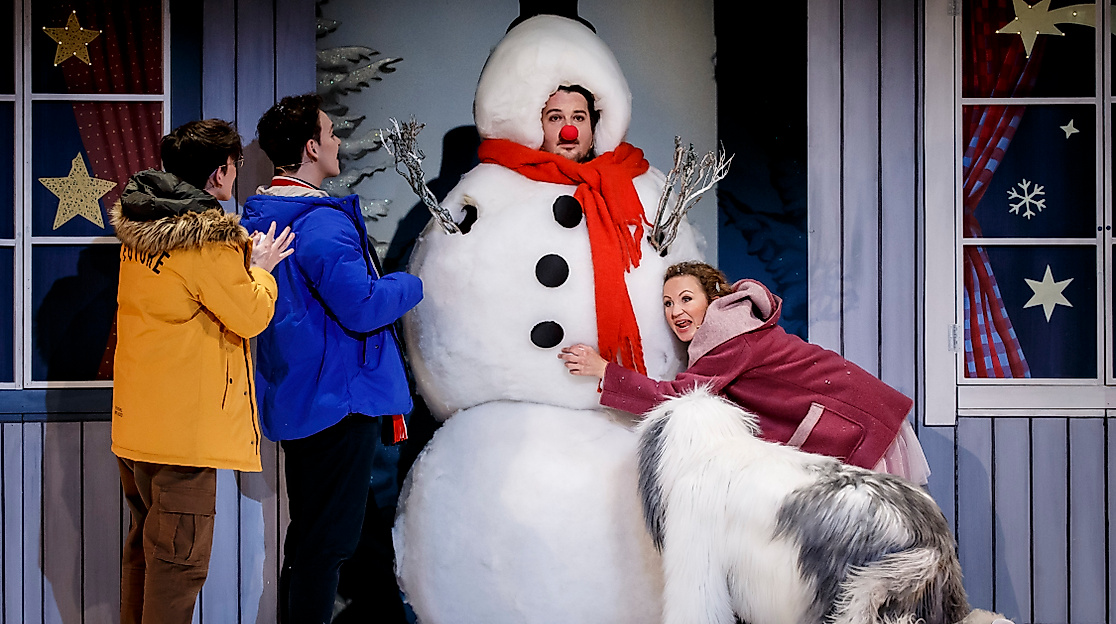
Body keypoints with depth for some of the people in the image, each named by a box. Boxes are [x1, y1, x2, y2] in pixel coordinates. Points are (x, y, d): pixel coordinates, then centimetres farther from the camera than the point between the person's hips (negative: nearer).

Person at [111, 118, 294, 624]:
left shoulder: (139, 226, 9)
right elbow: (251, 317, -13)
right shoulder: (209, 239, -18)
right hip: (182, 425, -9)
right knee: (179, 560, -3)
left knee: (145, 544, 21)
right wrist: (260, 269, 3)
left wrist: (241, 258, 13)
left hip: (135, 419, 9)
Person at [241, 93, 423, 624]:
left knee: (305, 535, 19)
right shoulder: (323, 223, -21)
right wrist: (416, 283, -8)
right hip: (340, 400, -10)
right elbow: (363, 308, -25)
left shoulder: (258, 215, 10)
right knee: (330, 541, -2)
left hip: (295, 399, 10)